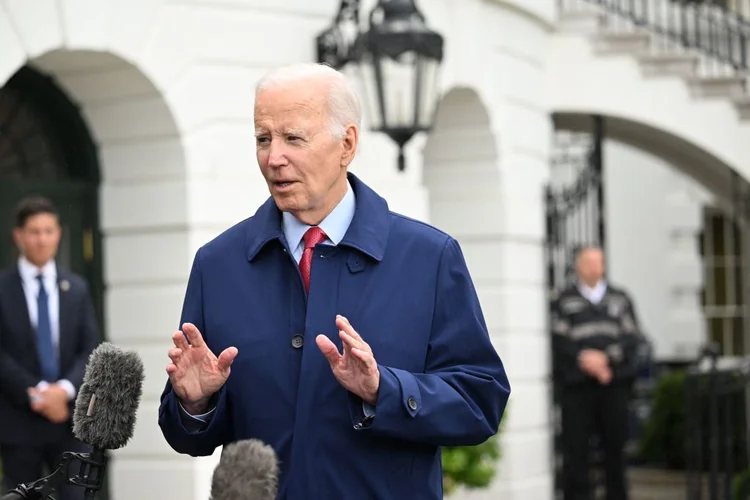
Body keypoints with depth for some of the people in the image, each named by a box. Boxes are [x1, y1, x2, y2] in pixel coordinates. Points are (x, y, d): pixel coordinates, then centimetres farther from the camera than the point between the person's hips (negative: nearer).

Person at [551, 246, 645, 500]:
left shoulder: (620, 299, 16)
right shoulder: (563, 301, 10)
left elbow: (631, 337, 5)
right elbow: (558, 341, -1)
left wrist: (606, 357, -10)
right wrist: (583, 360, -16)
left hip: (615, 382, 2)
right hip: (576, 384, -2)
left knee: (615, 445, 5)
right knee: (576, 446, -4)